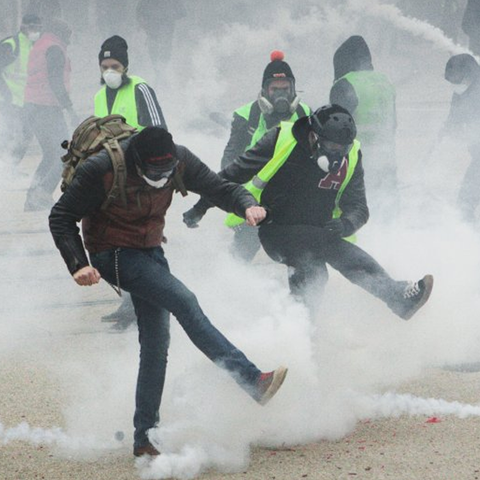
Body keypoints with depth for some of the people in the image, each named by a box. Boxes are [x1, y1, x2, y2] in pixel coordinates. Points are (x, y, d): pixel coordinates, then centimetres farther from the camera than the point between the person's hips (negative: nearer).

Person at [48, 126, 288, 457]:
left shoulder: (179, 161, -12)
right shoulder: (103, 170, -25)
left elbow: (219, 187, -7)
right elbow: (61, 217, -17)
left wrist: (247, 205, -29)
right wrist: (78, 265, -28)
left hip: (150, 251, 6)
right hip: (114, 255, -6)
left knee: (156, 342, 3)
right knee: (184, 302, -23)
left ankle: (145, 437, 11)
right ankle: (253, 381, -27)